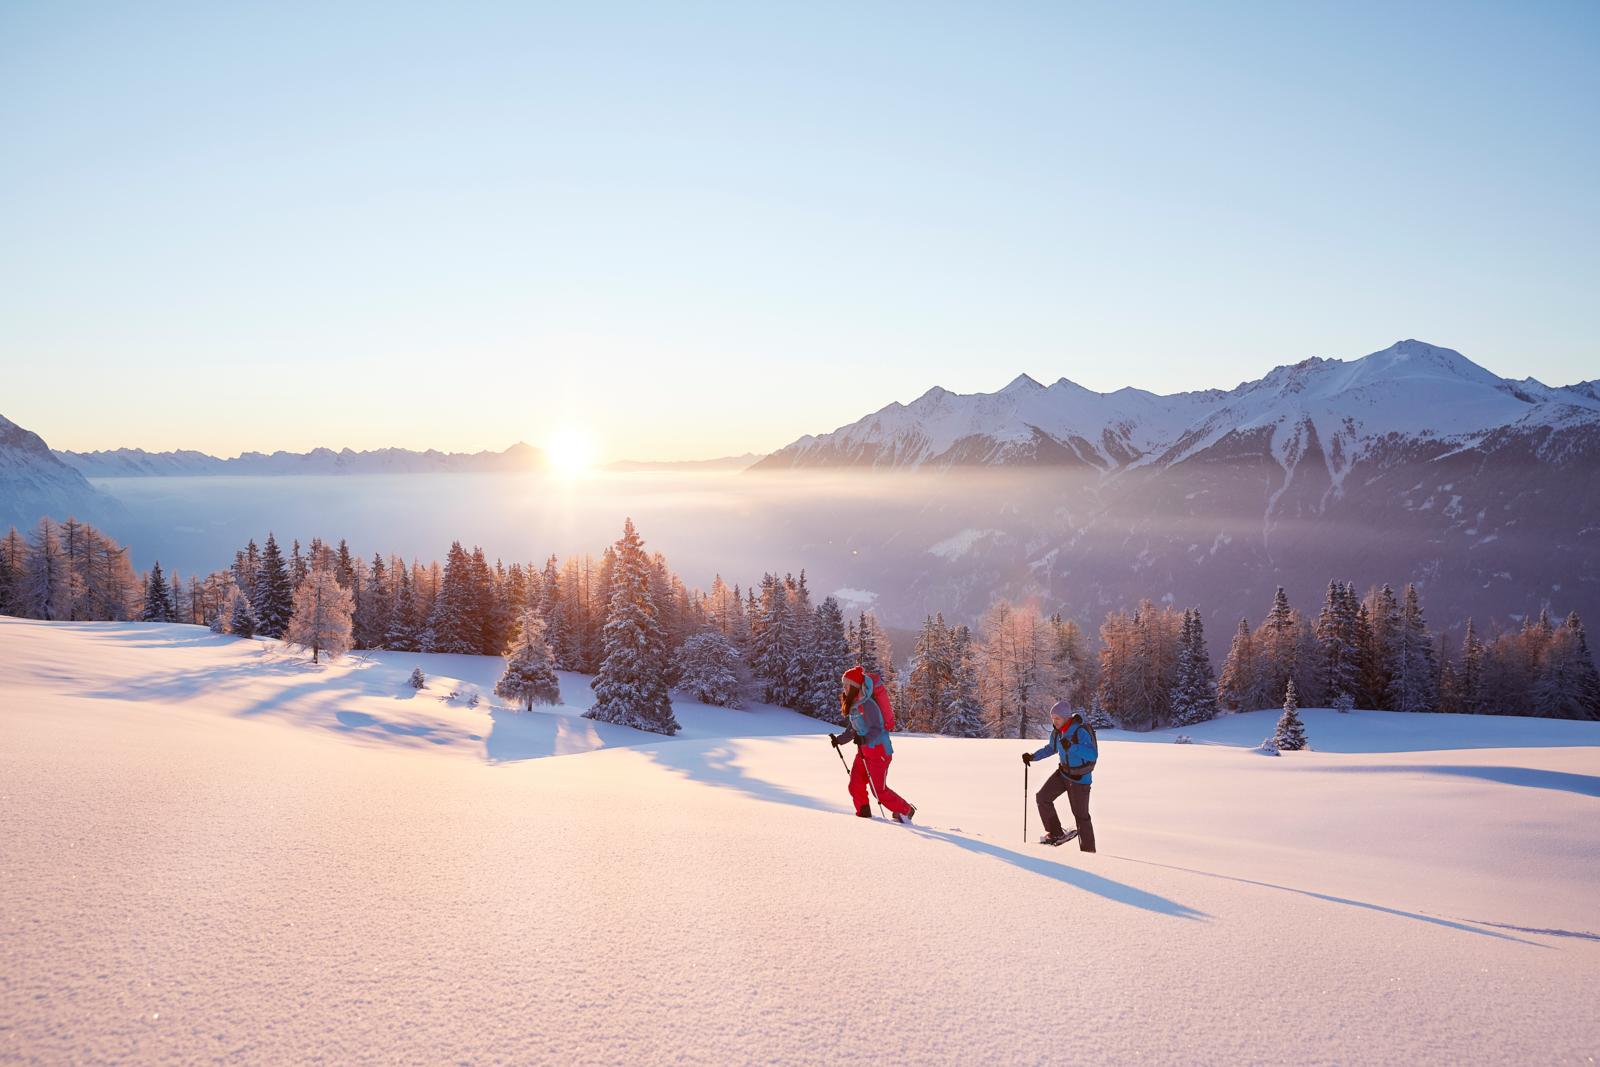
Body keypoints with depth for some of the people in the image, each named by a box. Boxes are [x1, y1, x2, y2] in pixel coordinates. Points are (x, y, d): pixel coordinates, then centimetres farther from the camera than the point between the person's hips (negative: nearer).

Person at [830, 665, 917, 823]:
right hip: (864, 750, 9)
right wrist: (839, 739, 5)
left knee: (879, 789, -6)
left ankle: (906, 810, 11)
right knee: (855, 786, 1)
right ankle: (864, 814, 15)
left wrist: (864, 739, -41)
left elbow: (876, 729, -26)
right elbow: (852, 730, 17)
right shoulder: (853, 705, 10)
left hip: (878, 749, -9)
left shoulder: (867, 704, -20)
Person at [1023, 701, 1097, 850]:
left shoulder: (1080, 732, -25)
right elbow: (1051, 748, 18)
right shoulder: (1056, 732, -3)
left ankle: (1088, 851, 14)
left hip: (1079, 778, -7)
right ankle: (1055, 833, 9)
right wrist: (1033, 756, 7)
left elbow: (1093, 755, -35)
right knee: (1043, 797, -4)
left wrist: (1071, 747, -43)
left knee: (1081, 815, 1)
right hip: (1063, 773, 7)